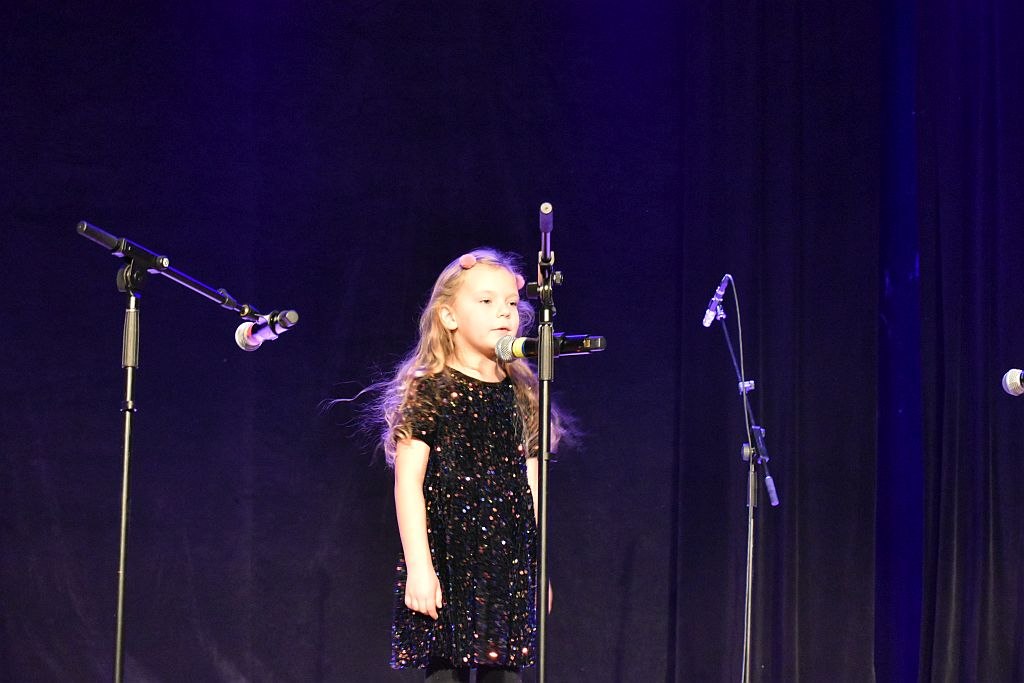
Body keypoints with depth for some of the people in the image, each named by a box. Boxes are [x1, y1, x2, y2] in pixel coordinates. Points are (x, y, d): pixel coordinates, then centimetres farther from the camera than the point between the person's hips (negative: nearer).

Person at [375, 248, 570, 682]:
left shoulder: (521, 394, 13)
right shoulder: (430, 391, -4)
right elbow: (408, 484, -9)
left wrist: (538, 565, 16)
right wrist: (418, 564, -15)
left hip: (510, 563, 5)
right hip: (447, 560, -5)